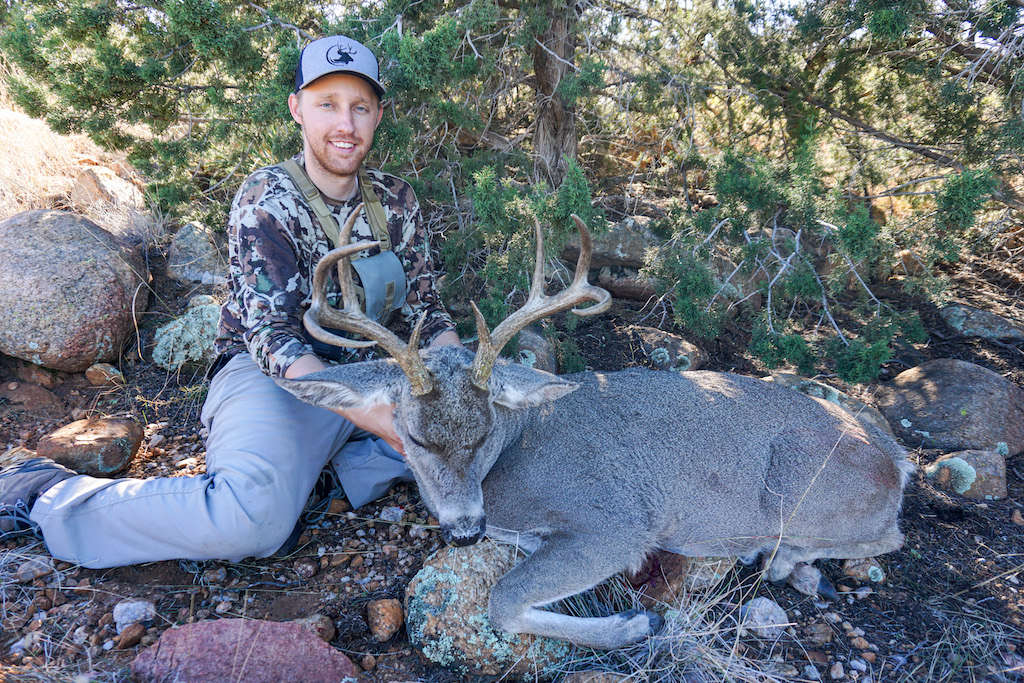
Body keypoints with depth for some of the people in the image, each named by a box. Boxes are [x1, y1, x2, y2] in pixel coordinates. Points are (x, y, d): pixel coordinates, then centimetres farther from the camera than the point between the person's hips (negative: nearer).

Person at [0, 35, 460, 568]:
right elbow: (270, 335, -23)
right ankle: (45, 496, -10)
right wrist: (379, 419, -36)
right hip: (269, 377, -6)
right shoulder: (267, 199, -13)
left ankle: (316, 463, -6)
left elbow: (426, 314, 7)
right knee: (254, 519, -33)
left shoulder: (396, 201, 4)